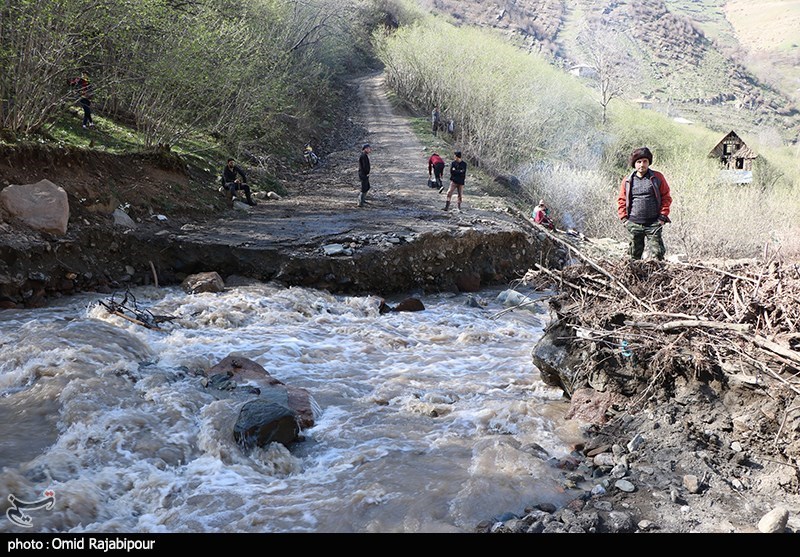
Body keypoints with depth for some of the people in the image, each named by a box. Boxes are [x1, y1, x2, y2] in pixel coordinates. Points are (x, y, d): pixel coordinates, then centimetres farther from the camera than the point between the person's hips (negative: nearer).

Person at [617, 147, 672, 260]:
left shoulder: (657, 177, 4)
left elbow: (666, 197, 6)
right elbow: (621, 200, 13)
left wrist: (663, 216, -2)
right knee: (635, 254, 6)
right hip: (634, 224, 2)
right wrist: (624, 218, 3)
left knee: (657, 254, -8)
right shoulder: (627, 181, 8)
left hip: (654, 224, -2)